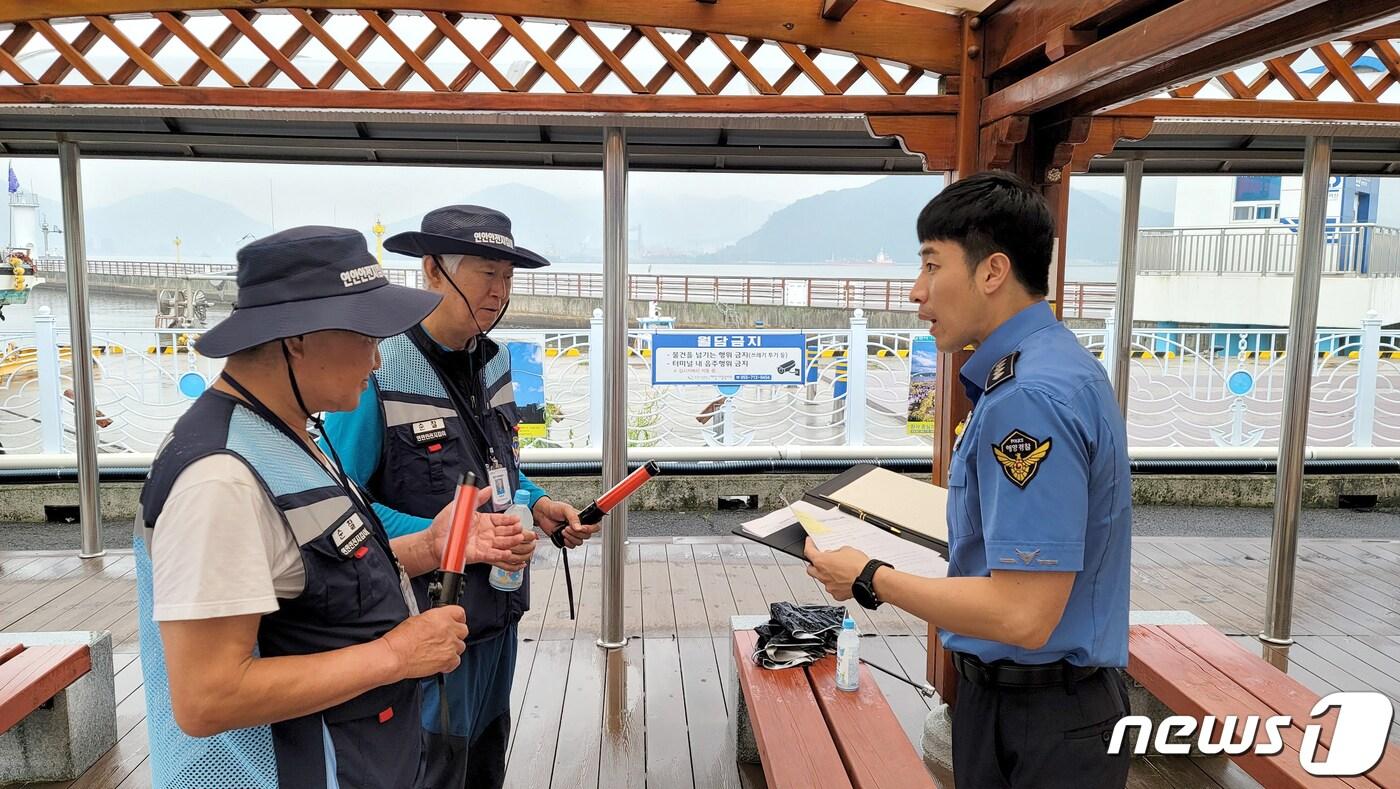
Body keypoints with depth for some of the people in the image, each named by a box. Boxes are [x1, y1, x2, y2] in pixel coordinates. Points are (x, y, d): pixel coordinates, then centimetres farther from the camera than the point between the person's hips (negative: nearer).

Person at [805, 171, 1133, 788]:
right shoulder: (1052, 364, 6)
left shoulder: (1030, 396, -27)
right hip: (1007, 694, 9)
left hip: (1039, 723, -9)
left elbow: (1022, 616, -29)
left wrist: (871, 581, -19)